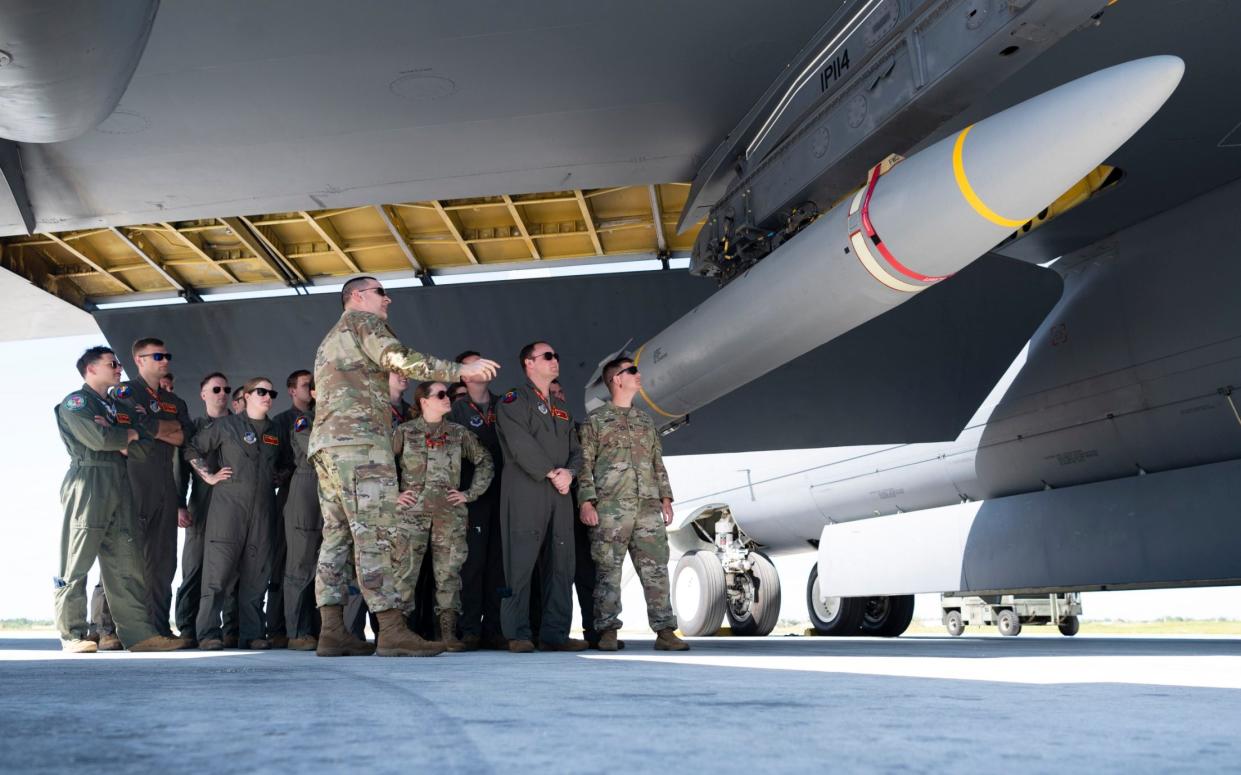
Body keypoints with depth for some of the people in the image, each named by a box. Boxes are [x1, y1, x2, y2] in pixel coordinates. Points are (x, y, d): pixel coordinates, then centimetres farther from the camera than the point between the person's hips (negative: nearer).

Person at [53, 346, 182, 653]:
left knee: (127, 563, 2)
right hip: (88, 482, -7)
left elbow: (145, 436, 13)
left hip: (120, 486, 7)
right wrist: (129, 434, 3)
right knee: (77, 563, -4)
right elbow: (98, 439, -14)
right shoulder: (75, 402, 2)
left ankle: (138, 632, 0)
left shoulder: (116, 405, 25)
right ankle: (72, 635, 1)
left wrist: (117, 438, -5)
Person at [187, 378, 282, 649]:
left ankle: (253, 633, 9)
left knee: (256, 571, 4)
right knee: (219, 567, -8)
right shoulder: (226, 425, 5)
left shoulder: (275, 433, 17)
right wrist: (208, 476, 0)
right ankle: (208, 633, -5)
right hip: (229, 504, -4)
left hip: (263, 508, 4)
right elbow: (194, 449, 8)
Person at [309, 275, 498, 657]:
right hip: (359, 440, -10)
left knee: (337, 535, 4)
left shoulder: (329, 341, 31)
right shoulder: (362, 321, 3)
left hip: (326, 443, 10)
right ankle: (393, 631, -18)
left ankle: (331, 632, 0)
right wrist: (460, 371, -15)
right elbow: (399, 358, -14)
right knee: (375, 534, -14)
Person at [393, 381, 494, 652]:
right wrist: (392, 495, 1)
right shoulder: (404, 431, 6)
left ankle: (448, 633, 2)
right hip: (412, 511, -2)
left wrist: (470, 494, 9)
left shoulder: (459, 433, 11)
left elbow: (484, 461, 17)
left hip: (449, 512, 2)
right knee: (405, 570, -5)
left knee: (448, 571, -2)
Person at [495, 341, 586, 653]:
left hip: (560, 494, 7)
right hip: (525, 493, -6)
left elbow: (575, 449, 19)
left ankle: (555, 633, 7)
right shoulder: (513, 401, 3)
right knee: (521, 562, -6)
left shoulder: (561, 409, 25)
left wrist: (569, 471, -3)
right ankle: (518, 635, -2)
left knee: (561, 564, 3)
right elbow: (521, 444, -11)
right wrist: (551, 473, -12)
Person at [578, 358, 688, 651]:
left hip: (649, 507, 5)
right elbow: (585, 464, 0)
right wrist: (586, 501, -10)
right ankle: (608, 632, 3)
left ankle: (665, 631, 1)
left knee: (656, 569, -1)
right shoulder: (595, 420, 6)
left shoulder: (646, 420, 21)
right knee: (608, 570, -3)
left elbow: (658, 463, 21)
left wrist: (665, 498, 11)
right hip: (610, 507, -4)